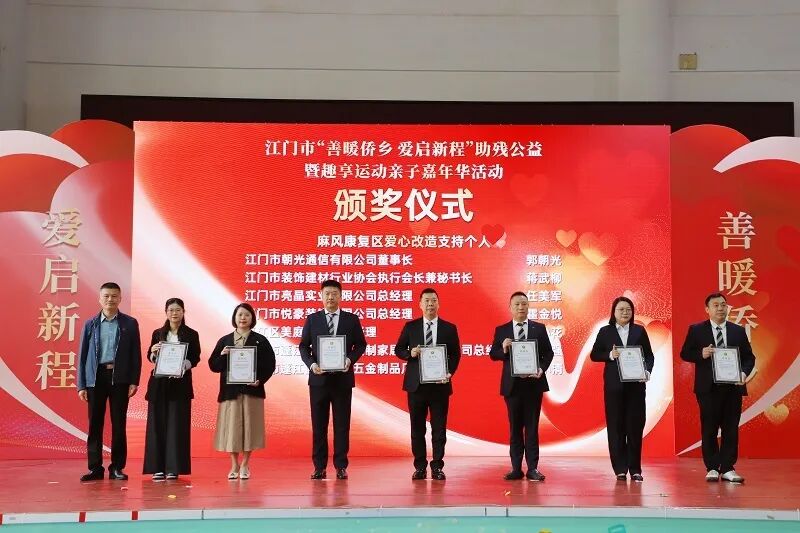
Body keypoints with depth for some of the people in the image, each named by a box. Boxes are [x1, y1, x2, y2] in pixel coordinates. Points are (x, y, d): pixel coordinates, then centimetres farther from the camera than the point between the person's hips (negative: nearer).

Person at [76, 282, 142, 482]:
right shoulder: (90, 324, 7)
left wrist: (134, 381, -4)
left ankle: (117, 467, 11)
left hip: (120, 378, -1)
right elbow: (83, 356, 7)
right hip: (96, 377, 1)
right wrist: (81, 385, 2)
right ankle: (95, 467, 11)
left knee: (119, 424, 3)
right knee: (95, 424, 4)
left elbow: (136, 354, 4)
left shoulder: (130, 323, 4)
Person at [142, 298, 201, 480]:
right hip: (159, 383, 2)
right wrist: (153, 352, -12)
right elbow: (150, 357, 10)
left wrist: (184, 365, -19)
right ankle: (157, 467, 6)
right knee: (157, 423, 1)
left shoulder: (191, 335, 4)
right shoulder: (158, 334, 10)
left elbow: (196, 358, 1)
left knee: (177, 424, -2)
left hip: (180, 383, -2)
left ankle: (173, 467, 3)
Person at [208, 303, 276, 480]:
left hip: (251, 390, -1)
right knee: (231, 426, 1)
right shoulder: (224, 341, 9)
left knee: (249, 425, 0)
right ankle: (234, 465, 14)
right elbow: (213, 366, 7)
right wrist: (222, 356, -12)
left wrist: (260, 380, -13)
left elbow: (270, 365, 1)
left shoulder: (260, 341, 5)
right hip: (230, 390, 1)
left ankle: (245, 465, 13)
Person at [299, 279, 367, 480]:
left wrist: (350, 359, -12)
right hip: (319, 378, 1)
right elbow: (304, 346, 6)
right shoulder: (312, 319, 6)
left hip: (342, 378, -1)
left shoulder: (351, 319, 5)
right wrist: (311, 364, -11)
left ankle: (341, 466, 9)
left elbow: (360, 344, 6)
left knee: (342, 424, 3)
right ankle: (319, 467, 10)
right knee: (318, 424, 4)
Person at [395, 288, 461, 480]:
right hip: (416, 384, 1)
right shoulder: (410, 327, 5)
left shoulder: (449, 328, 5)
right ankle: (420, 467, 13)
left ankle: (437, 467, 10)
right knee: (417, 427, 5)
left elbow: (455, 354, 6)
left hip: (440, 384, 0)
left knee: (439, 427, 2)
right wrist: (410, 353, -12)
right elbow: (398, 349, 8)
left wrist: (450, 372, -9)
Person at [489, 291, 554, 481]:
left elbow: (548, 353, 3)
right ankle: (516, 468, 10)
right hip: (512, 384, 1)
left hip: (533, 383, -1)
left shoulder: (539, 328, 5)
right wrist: (503, 349, -19)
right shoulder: (501, 330, 5)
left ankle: (532, 468, 4)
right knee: (515, 427, 6)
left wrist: (542, 368, -14)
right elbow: (493, 354, 2)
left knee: (532, 427, 2)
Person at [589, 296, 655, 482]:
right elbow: (594, 355, 4)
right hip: (614, 385, -1)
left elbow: (649, 355, 5)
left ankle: (635, 468, 8)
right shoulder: (605, 332, 6)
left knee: (635, 425, 1)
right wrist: (610, 355, -13)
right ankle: (620, 469, 7)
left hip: (635, 385, 1)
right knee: (616, 426, 1)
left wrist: (647, 371, -12)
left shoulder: (639, 331, 8)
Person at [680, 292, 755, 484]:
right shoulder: (696, 330, 4)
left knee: (731, 429, 3)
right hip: (708, 387, -2)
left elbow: (749, 357, 9)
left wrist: (744, 372, -10)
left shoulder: (738, 331, 10)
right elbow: (685, 353, 2)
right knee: (709, 429, 2)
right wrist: (701, 354, -17)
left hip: (733, 387, 2)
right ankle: (712, 468, 10)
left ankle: (728, 468, 10)